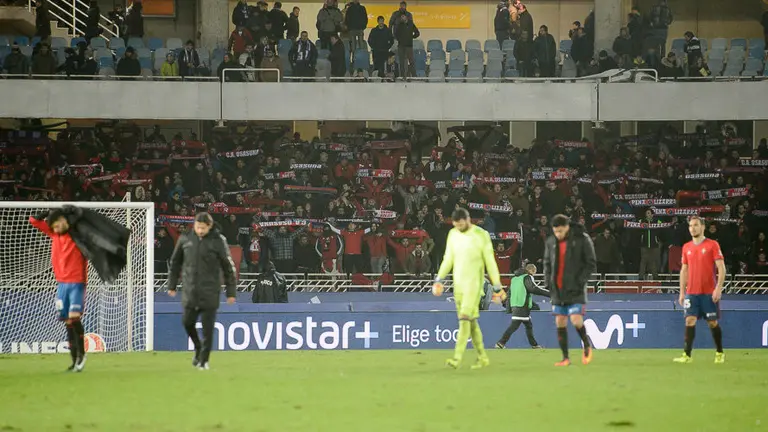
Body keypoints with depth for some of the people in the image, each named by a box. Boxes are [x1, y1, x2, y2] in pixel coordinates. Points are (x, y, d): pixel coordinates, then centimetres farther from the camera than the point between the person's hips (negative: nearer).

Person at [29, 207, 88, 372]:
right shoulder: (54, 234, 10)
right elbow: (34, 220, 14)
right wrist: (50, 212, 4)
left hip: (77, 283, -5)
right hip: (62, 283, 5)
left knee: (74, 318, -16)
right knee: (68, 322, 3)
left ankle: (81, 353, -1)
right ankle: (75, 359, 6)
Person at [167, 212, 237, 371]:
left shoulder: (218, 241, -7)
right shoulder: (185, 239, 2)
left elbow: (228, 268, -2)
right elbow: (175, 262, 14)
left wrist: (231, 292, -2)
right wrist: (172, 285, 13)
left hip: (209, 293, -3)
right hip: (190, 291, 3)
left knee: (207, 328, -2)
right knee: (187, 322, 3)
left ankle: (203, 360, 9)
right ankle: (198, 348, 29)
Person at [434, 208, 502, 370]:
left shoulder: (481, 235, -6)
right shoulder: (453, 235, 9)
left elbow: (490, 261, -4)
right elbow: (448, 259, 16)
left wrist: (497, 285, -4)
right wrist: (439, 278, 6)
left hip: (474, 283, -6)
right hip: (458, 283, 6)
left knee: (465, 318, -16)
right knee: (472, 321, 8)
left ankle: (457, 358, -23)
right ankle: (482, 358, 16)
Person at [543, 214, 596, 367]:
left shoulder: (582, 240, -8)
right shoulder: (551, 242, 5)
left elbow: (590, 264, -5)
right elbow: (547, 263, 16)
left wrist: (580, 281, -14)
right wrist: (548, 281, 2)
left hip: (575, 290, -5)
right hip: (557, 290, 5)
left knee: (576, 320, -15)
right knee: (560, 323, 2)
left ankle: (587, 346, 12)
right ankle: (565, 358, 9)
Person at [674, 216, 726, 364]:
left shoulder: (712, 245, -4)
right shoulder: (687, 247, 11)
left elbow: (721, 268, -7)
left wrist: (718, 288, -16)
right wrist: (682, 292, 11)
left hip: (709, 292, -4)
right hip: (691, 293, 4)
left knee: (713, 322, 3)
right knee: (690, 320, -7)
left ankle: (719, 353, 18)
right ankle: (687, 355, -9)